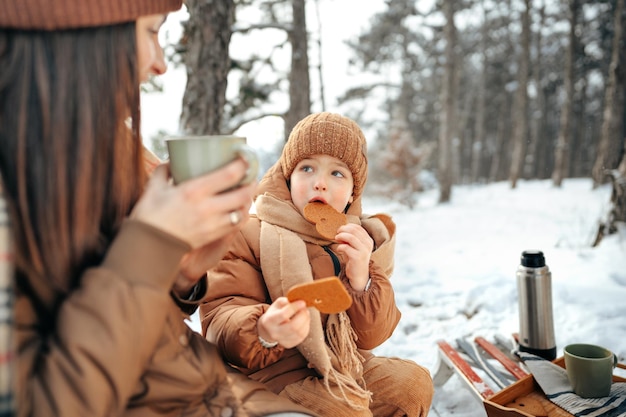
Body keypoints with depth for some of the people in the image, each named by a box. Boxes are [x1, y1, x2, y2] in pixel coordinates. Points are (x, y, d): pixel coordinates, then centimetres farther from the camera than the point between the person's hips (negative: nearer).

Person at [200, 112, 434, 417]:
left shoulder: (363, 241, 3)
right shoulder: (249, 233, -10)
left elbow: (373, 336, 0)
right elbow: (220, 319, -17)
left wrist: (362, 280, -20)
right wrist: (265, 332, -40)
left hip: (346, 366, 6)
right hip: (275, 372, -5)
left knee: (413, 383, -10)